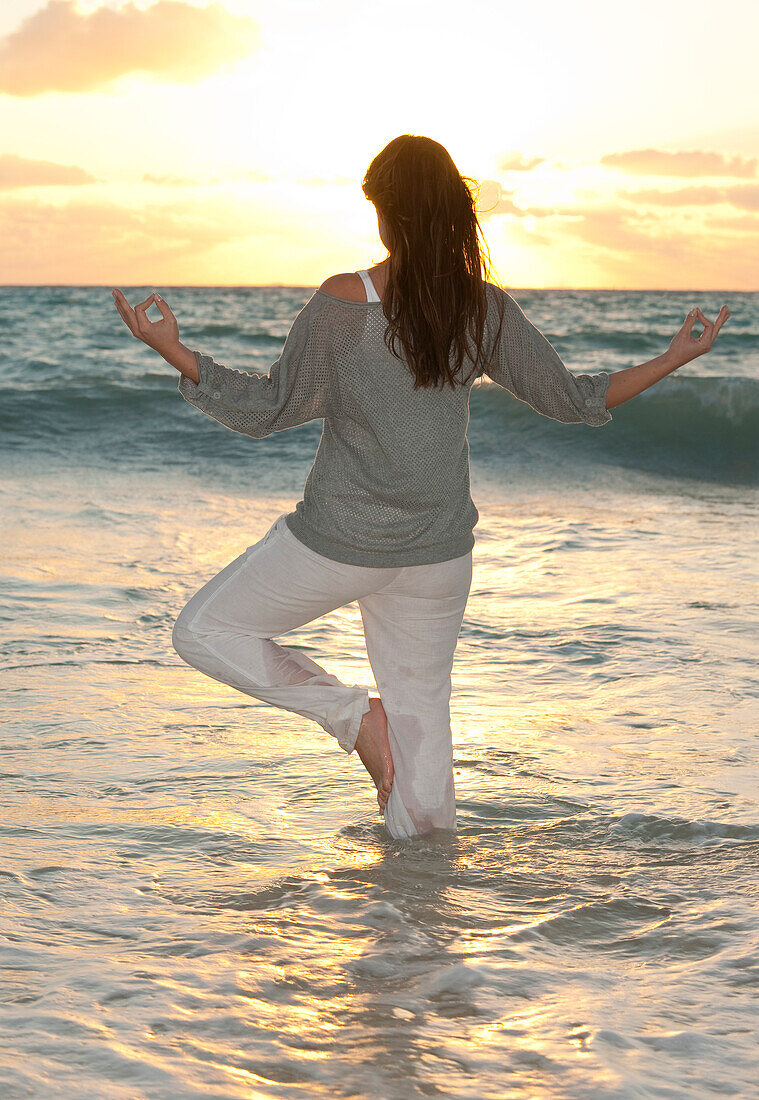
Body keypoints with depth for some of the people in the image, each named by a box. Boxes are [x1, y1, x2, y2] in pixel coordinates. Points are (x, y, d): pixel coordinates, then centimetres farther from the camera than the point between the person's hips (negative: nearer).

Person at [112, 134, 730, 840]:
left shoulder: (342, 303, -18)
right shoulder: (487, 307, -6)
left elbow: (267, 410, -13)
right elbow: (569, 399, 2)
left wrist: (171, 350, -13)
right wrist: (676, 359, 14)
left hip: (341, 540, -4)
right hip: (439, 546, 5)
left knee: (203, 631, 11)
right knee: (422, 704, 15)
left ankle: (351, 712, 1)